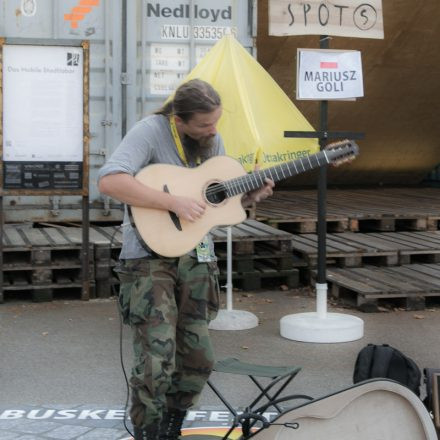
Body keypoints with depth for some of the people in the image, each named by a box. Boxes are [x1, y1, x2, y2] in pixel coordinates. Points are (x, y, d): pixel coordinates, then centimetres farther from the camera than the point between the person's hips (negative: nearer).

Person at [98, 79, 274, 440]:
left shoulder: (213, 140, 8)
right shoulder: (151, 131, -15)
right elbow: (110, 181, -30)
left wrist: (251, 194, -2)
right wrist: (175, 203, -30)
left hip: (197, 260, 7)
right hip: (150, 257, -7)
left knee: (198, 359, 10)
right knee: (157, 361, -14)